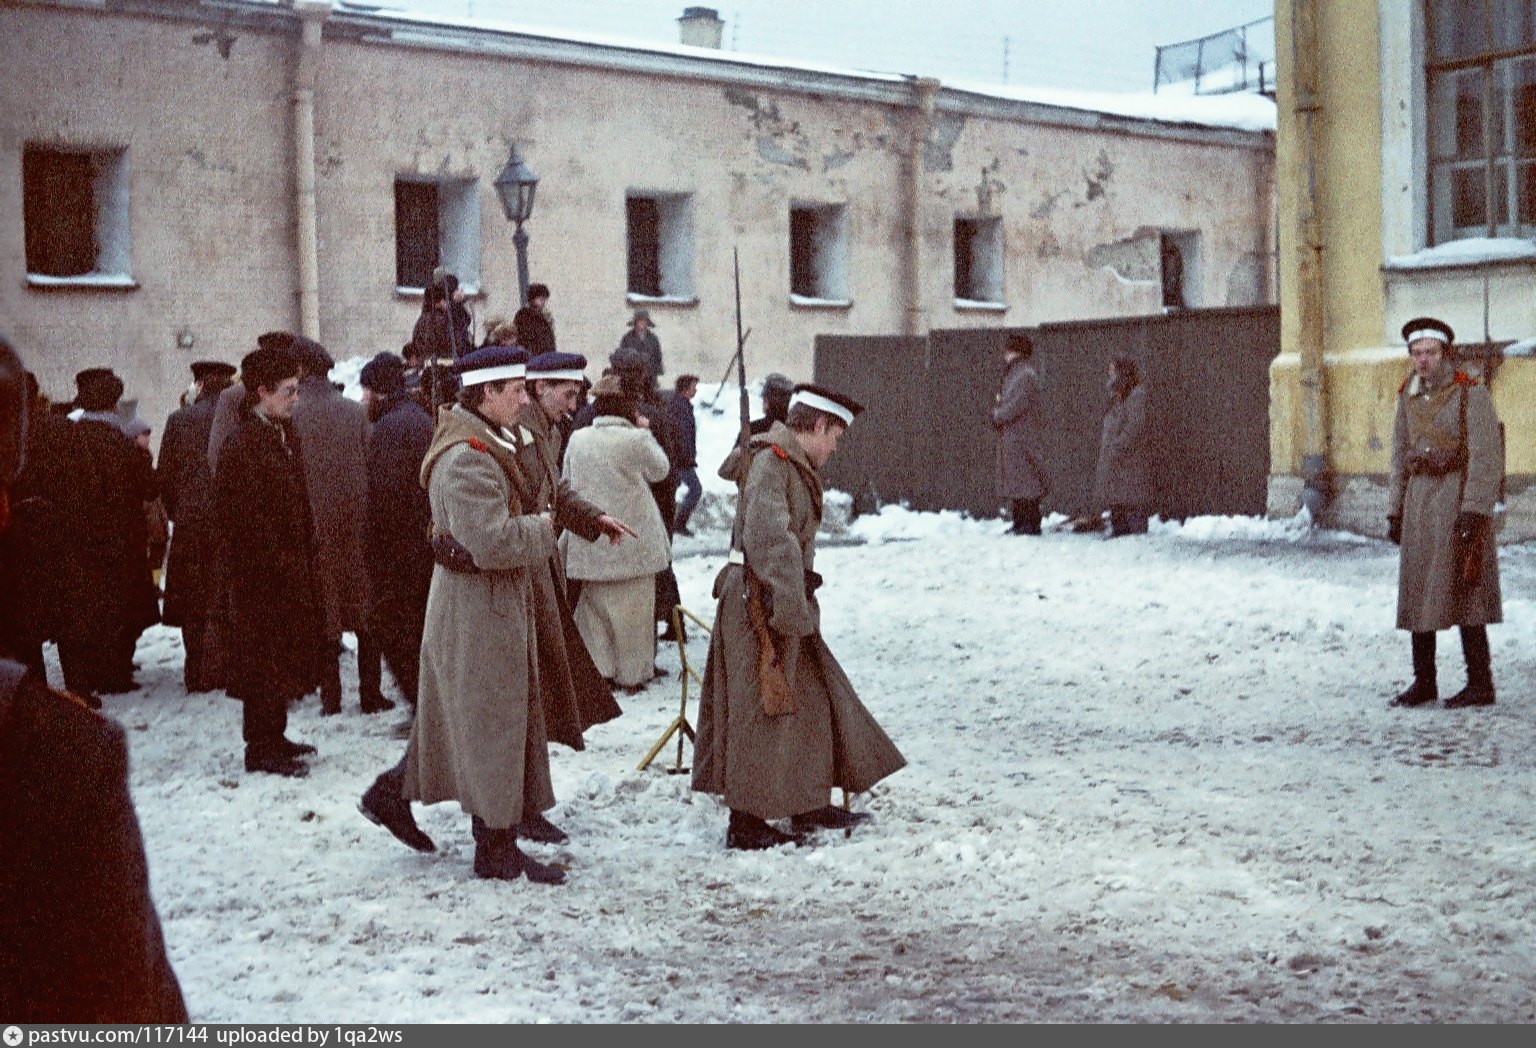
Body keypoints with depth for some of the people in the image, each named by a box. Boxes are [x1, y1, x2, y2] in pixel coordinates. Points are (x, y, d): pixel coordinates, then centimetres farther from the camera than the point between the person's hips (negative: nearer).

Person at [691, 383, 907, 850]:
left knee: (812, 700, 16)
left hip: (783, 605, 10)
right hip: (761, 605, -10)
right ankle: (747, 823, 3)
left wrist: (798, 602, 13)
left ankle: (810, 806, 26)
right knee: (763, 708, -4)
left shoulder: (791, 463, 16)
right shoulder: (771, 462, -17)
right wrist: (791, 608, -25)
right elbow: (769, 538, -27)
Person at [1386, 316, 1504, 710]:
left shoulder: (1472, 394, -7)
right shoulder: (1409, 396, 11)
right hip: (1419, 499, 6)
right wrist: (1395, 511, 11)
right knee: (1418, 592, 7)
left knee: (1463, 591, -6)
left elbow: (1486, 458, -13)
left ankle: (1480, 684, 1)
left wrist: (1474, 512, -20)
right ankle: (1424, 682, 15)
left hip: (1459, 497, -6)